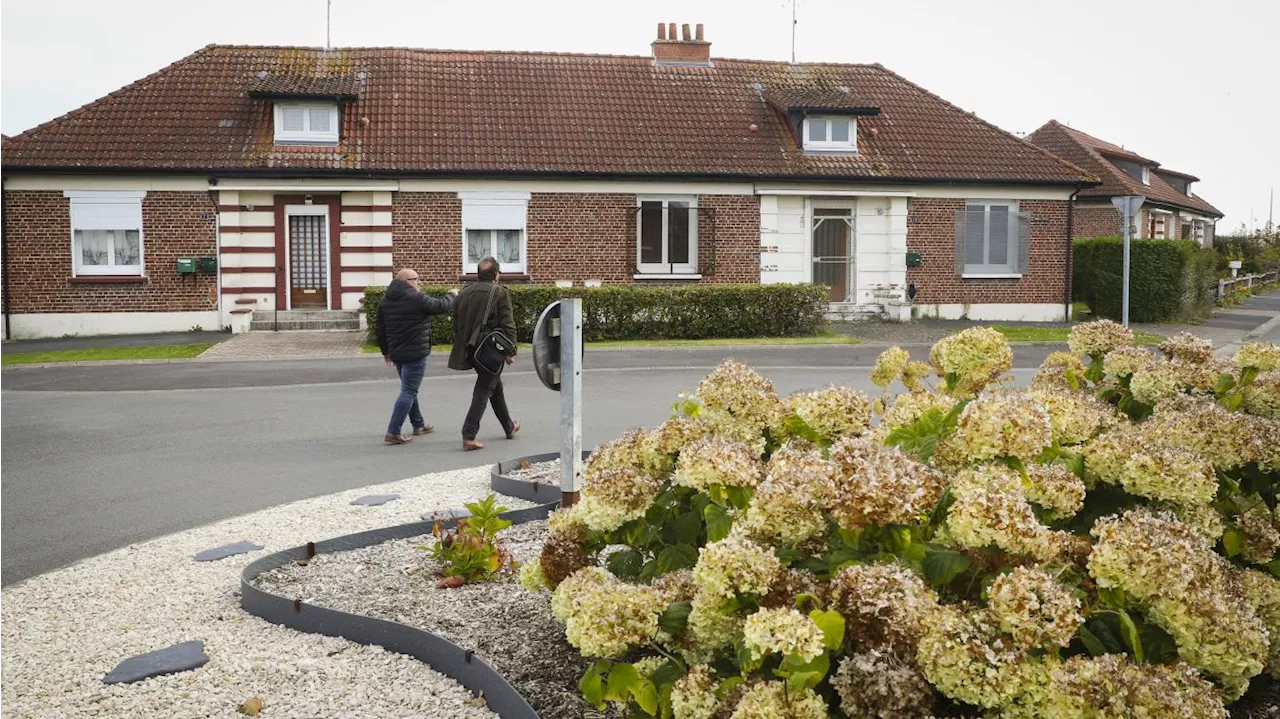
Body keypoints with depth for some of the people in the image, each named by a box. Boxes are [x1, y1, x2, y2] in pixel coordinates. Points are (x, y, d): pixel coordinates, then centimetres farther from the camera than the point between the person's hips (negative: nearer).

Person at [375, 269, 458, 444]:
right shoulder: (416, 298, -16)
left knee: (409, 389, 21)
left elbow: (379, 328, 12)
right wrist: (452, 295, 12)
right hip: (415, 353, -8)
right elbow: (442, 306, -8)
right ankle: (393, 433, -8)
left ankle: (418, 424, 33)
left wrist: (385, 350, 22)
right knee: (409, 391, -5)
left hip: (396, 353, 8)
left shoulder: (385, 301, 8)